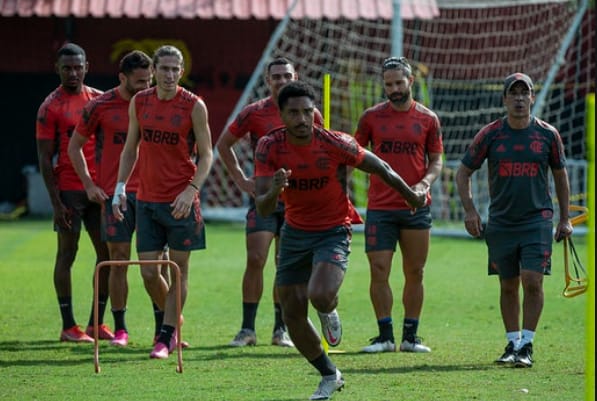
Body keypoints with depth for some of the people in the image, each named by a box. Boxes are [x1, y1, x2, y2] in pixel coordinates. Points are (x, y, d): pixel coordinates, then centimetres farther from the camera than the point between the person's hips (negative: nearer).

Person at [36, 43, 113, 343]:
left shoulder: (99, 100, 10)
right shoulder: (51, 106, -5)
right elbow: (45, 158, -6)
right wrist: (56, 202, -12)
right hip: (69, 190, -5)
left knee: (107, 251, 4)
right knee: (67, 253, -2)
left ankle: (97, 322, 12)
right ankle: (68, 326, 1)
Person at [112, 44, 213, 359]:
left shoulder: (194, 106, -6)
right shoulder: (139, 102, 6)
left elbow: (205, 155, -4)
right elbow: (130, 149, 15)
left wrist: (191, 190, -17)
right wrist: (120, 188, 6)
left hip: (181, 202, -3)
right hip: (147, 200, 3)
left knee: (178, 270, 1)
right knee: (149, 272, 2)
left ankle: (167, 336, 7)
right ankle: (172, 320, 26)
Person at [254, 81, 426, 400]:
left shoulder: (335, 143, -20)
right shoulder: (269, 147, -15)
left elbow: (379, 167, -2)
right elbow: (263, 210, -18)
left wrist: (412, 197, 10)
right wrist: (273, 191, -42)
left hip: (333, 232, -3)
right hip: (294, 232, 4)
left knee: (320, 295, -29)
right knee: (292, 314, 3)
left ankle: (328, 313, 12)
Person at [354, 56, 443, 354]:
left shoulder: (428, 119, 5)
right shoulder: (372, 117, 4)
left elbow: (436, 161, 8)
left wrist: (424, 184, -11)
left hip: (417, 208, 1)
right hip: (380, 208, -1)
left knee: (415, 273, 4)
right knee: (379, 272, -6)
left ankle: (410, 337, 13)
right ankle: (385, 337, 2)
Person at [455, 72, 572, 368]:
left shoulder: (548, 134, 1)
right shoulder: (490, 134, -1)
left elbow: (560, 175, 13)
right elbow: (463, 172, 7)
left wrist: (565, 219, 12)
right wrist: (469, 210, -4)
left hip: (537, 219, -1)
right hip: (501, 222, 1)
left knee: (532, 282, -12)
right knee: (508, 286, 7)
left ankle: (527, 345, -4)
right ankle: (512, 344, 19)